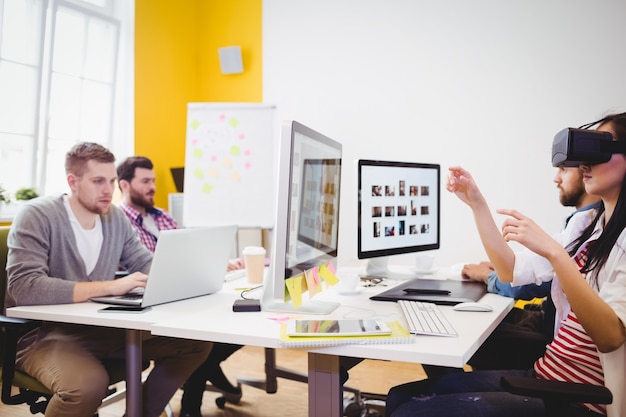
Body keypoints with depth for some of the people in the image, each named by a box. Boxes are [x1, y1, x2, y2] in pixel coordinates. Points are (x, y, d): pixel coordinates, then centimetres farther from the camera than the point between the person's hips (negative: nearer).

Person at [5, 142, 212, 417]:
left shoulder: (115, 217, 5)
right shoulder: (36, 217, -14)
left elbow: (146, 264, 13)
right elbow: (24, 288, -28)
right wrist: (109, 287, -31)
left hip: (100, 327, 6)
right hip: (42, 333, -6)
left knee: (197, 342, -5)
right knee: (89, 383, -39)